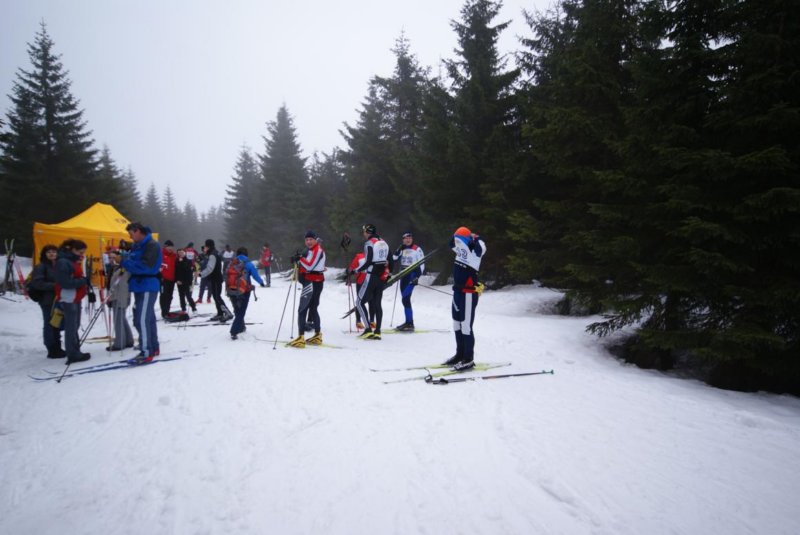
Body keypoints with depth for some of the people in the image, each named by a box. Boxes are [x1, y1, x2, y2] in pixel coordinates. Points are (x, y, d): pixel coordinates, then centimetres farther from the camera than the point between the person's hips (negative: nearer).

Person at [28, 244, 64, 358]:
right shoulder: (41, 267, -7)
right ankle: (52, 350, 4)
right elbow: (37, 283, -16)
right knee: (49, 325, -2)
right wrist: (54, 286, -21)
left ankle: (57, 348, 22)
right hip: (47, 300, -7)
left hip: (58, 299, 7)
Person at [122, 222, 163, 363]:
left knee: (142, 320, -14)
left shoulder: (152, 245, -11)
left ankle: (146, 352, -12)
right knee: (149, 319, 14)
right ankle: (153, 348, 23)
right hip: (139, 287, 9)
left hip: (148, 287, -9)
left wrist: (123, 262, -19)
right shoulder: (136, 246, 18)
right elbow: (132, 262, 16)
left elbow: (144, 266, -21)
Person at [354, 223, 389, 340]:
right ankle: (377, 332, 8)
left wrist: (357, 270, -10)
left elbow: (369, 262, -19)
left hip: (371, 277, -8)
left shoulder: (369, 243, -11)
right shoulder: (383, 242, 12)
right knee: (377, 304, 11)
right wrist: (387, 273, 22)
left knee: (359, 302, 0)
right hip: (381, 277, 8)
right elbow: (389, 260, 12)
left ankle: (368, 329, -9)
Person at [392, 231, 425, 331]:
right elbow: (394, 259, 4)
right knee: (405, 299, 10)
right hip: (403, 275, 7)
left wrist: (417, 276, -16)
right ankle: (408, 322, 19)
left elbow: (422, 264, -8)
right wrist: (399, 250, -6)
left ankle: (410, 324, -14)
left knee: (405, 299, -16)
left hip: (412, 275, -7)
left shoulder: (417, 249, -5)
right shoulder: (402, 249, 13)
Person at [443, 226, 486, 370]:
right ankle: (460, 354, 27)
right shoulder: (461, 250, 10)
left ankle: (469, 359, 3)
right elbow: (451, 244, 29)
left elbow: (481, 248, -36)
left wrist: (475, 238, -23)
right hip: (457, 291, 9)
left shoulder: (474, 253, -13)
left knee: (466, 326, -6)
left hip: (469, 293, -9)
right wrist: (456, 235, 15)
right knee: (457, 325, 15)